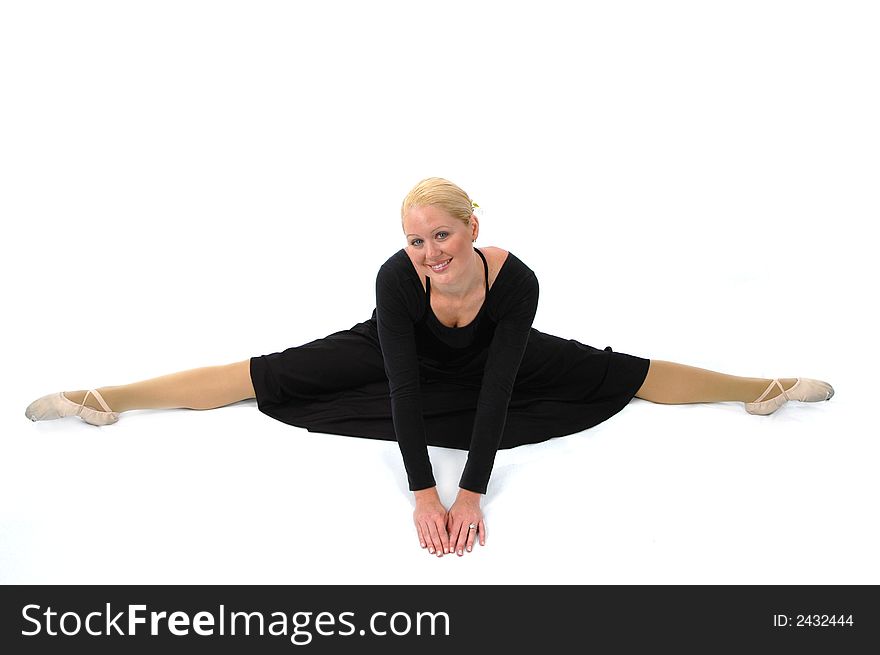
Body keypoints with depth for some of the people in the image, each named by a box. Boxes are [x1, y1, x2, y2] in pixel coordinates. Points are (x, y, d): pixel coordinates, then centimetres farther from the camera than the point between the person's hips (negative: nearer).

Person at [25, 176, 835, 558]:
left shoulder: (515, 279, -39)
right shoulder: (397, 277, -39)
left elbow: (497, 392, -39)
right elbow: (404, 386, -40)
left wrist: (472, 494, -41)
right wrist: (423, 493, -44)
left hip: (490, 359, 1)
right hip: (404, 352, 0)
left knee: (613, 375, 0)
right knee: (276, 375, -5)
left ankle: (764, 386, 19)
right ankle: (107, 398, 2)